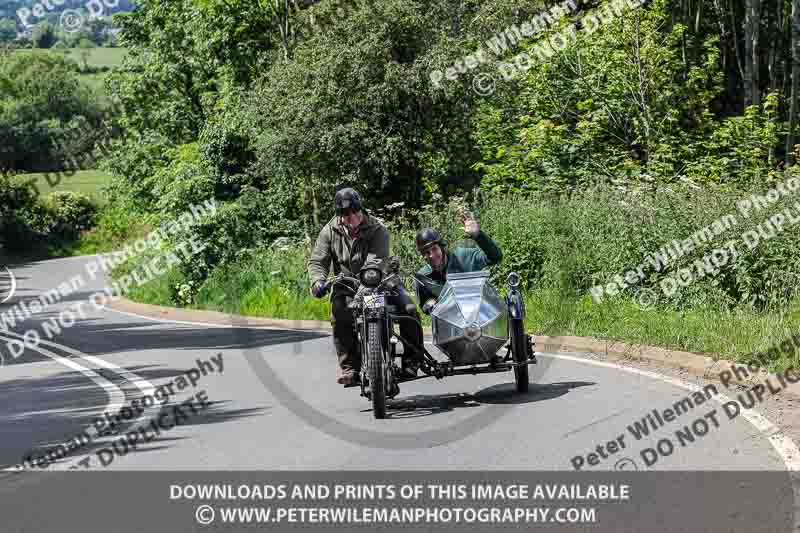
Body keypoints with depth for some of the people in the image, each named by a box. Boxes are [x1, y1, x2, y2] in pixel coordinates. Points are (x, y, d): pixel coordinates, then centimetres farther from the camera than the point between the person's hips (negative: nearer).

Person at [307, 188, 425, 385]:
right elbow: (317, 261, -2)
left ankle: (412, 361, -3)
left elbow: (378, 260, -22)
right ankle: (348, 366, -22)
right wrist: (318, 281, -25)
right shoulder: (330, 231, 1)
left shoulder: (377, 229, -8)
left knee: (409, 310, -18)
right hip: (345, 286, 0)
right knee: (339, 315, -30)